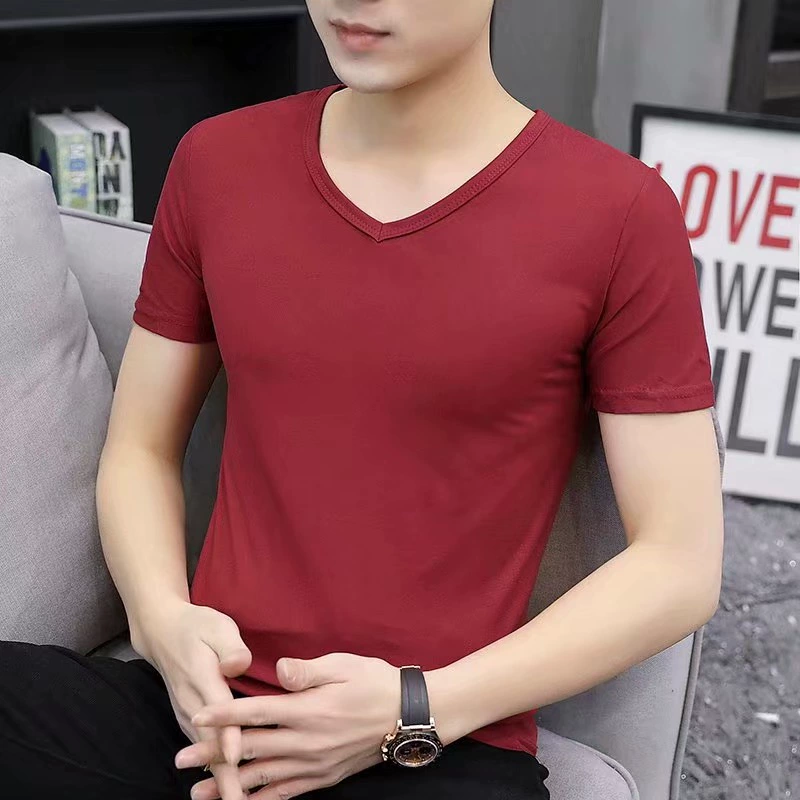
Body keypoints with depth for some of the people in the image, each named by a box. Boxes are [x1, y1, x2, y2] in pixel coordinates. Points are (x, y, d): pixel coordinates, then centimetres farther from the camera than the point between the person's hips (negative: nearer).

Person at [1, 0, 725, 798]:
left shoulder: (618, 212, -7)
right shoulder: (215, 162, 5)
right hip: (203, 704, 4)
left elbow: (679, 564, -5)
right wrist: (164, 620, -8)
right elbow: (139, 449, 12)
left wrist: (420, 710, -14)